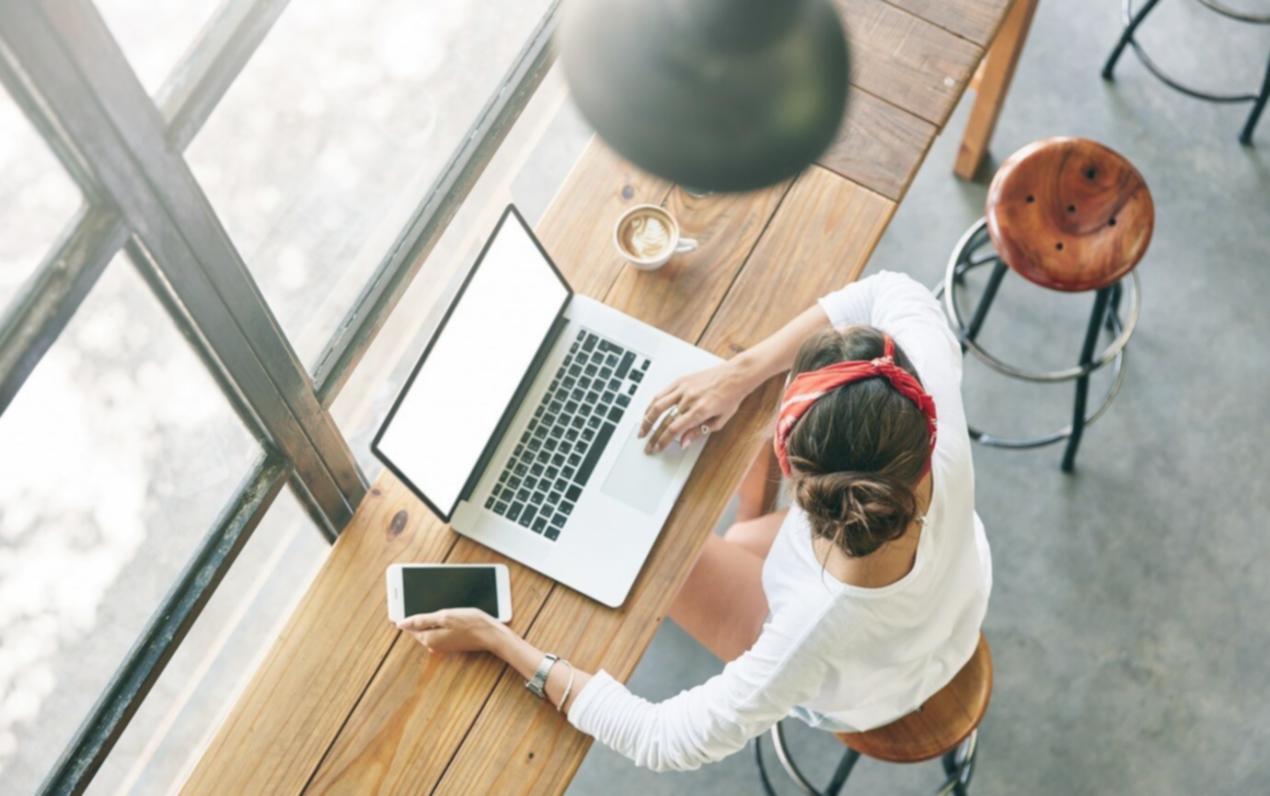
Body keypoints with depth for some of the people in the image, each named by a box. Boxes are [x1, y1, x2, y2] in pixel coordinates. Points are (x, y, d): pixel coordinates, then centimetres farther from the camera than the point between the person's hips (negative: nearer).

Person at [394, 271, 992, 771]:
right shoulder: (941, 428, -40)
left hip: (861, 694, -3)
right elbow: (895, 292, -21)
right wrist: (742, 371, -28)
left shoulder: (822, 624, -48)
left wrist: (498, 640, -30)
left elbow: (662, 741, -34)